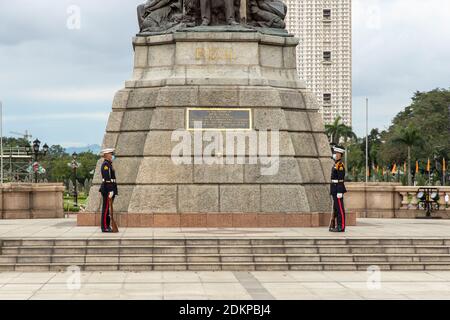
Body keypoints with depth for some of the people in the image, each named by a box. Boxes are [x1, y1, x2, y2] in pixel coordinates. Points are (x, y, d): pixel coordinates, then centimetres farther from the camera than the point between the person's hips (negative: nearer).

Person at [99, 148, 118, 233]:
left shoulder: (109, 164, 19)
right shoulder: (105, 164, -13)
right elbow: (107, 178, -20)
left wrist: (113, 190, 22)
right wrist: (110, 191, -24)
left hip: (111, 189, 10)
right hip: (107, 189, -10)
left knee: (108, 208, 11)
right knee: (106, 208, -6)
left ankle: (107, 226, 14)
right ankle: (104, 227, -4)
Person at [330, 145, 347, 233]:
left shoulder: (340, 165, -14)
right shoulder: (336, 164, 16)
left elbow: (341, 180, -18)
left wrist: (339, 192, -21)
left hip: (338, 189, -10)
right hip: (335, 190, 10)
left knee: (340, 209, -7)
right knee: (336, 209, 11)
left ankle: (341, 227, -5)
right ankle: (338, 226, 15)